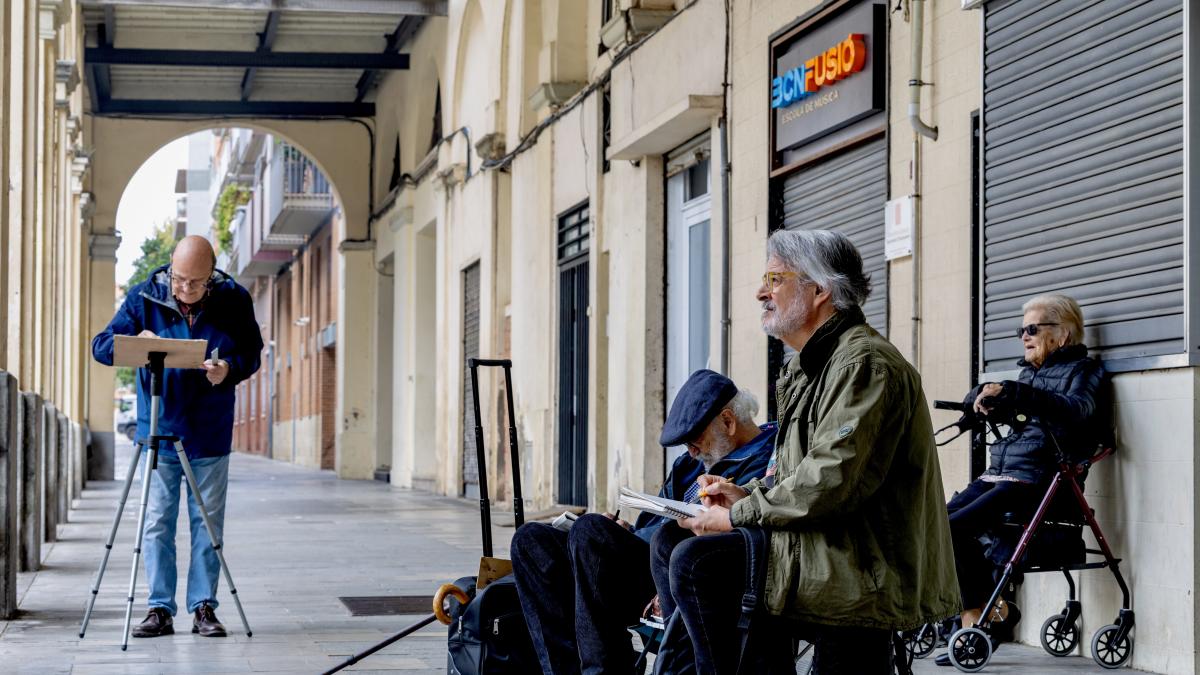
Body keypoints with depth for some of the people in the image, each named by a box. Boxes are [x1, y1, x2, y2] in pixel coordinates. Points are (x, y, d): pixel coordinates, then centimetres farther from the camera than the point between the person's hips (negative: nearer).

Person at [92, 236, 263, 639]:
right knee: (157, 524, 2)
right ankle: (160, 610, 8)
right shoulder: (143, 298, -6)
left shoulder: (234, 300, -5)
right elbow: (101, 347, -5)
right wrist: (133, 342, -27)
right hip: (158, 430, 0)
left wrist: (230, 369, -20)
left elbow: (252, 352, 3)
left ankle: (203, 608, 12)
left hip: (210, 435, 0)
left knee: (208, 524, 4)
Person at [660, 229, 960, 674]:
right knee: (692, 562, 1)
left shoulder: (866, 364, -16)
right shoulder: (808, 367, 19)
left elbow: (832, 482, -25)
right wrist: (749, 494, 6)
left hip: (861, 579, -10)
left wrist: (738, 516, -14)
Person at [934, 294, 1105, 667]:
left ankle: (982, 612, -7)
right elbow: (976, 399, 25)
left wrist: (1012, 393, -27)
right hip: (996, 475, 8)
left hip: (1033, 479, -8)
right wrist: (986, 394, -1)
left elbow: (1076, 411, -18)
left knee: (951, 530, -23)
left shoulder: (1082, 370, 4)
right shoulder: (1029, 371, 27)